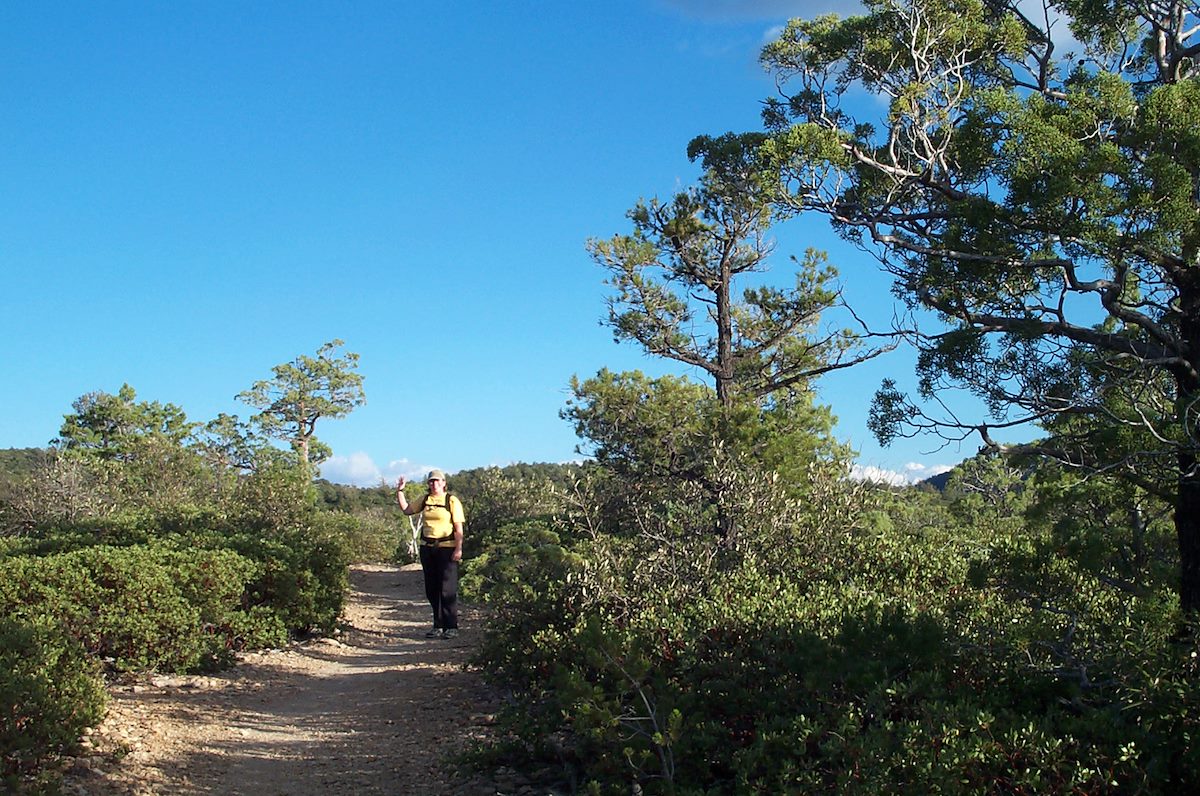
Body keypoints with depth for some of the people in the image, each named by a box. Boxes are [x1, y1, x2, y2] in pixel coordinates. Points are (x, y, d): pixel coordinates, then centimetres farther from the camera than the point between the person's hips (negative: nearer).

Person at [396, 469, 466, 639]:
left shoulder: (452, 501, -4)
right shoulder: (425, 500, 11)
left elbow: (458, 527, -8)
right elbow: (406, 509, 23)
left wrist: (458, 548, -16)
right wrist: (400, 491, 12)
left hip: (446, 548, -6)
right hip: (427, 548, 6)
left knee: (447, 590, -6)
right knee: (432, 590, 9)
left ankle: (452, 627, 1)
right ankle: (438, 626, 18)